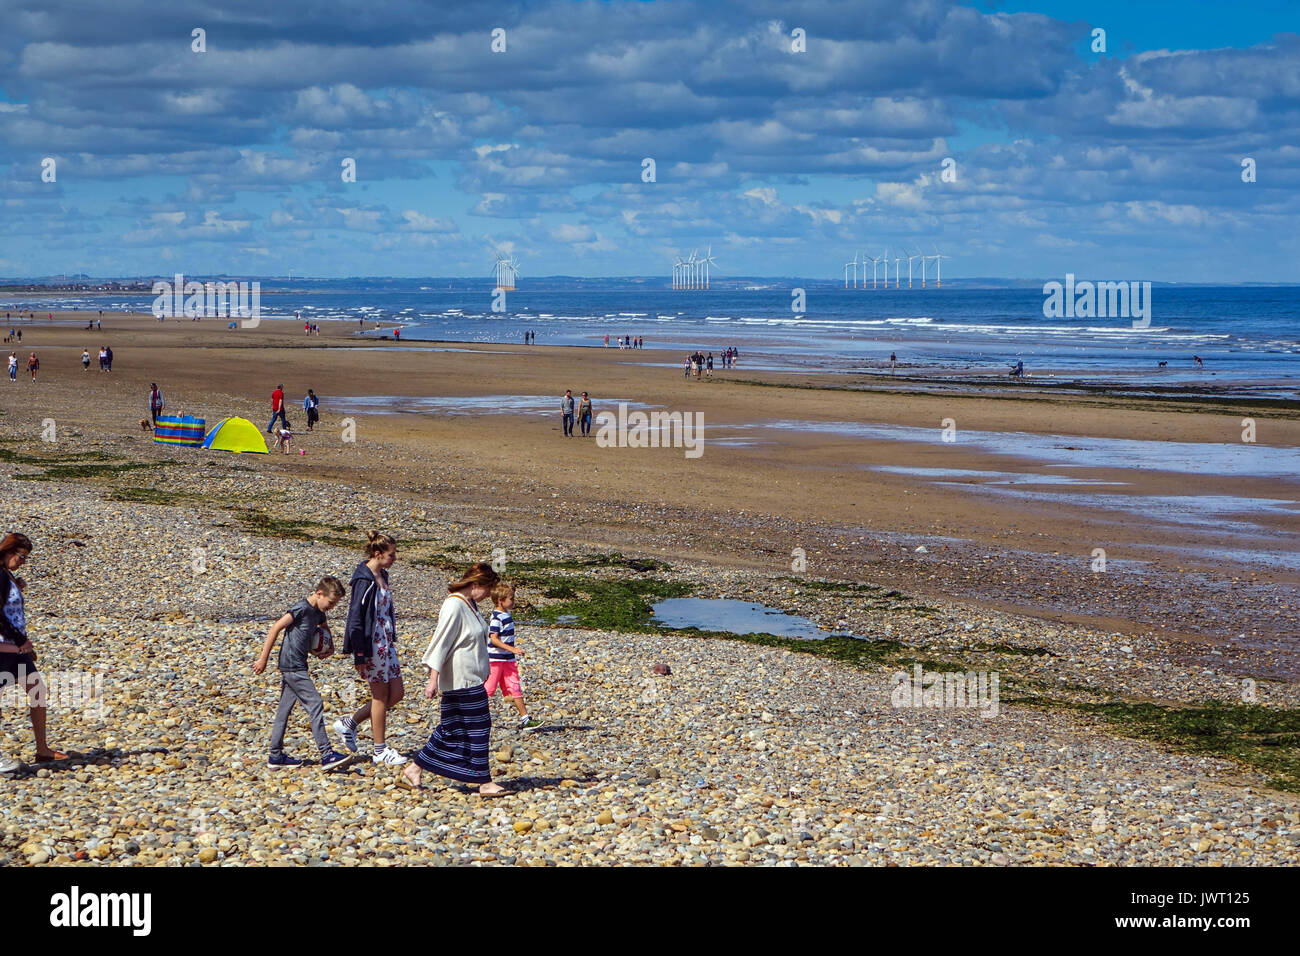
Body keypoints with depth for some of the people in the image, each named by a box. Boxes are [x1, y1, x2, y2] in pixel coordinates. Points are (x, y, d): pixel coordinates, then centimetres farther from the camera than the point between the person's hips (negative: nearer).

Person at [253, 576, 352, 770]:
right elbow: (276, 628, -18)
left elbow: (324, 627, 34)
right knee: (315, 705, -11)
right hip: (292, 666, -10)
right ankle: (327, 754, -12)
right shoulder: (302, 609, -16)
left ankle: (276, 756, 17)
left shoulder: (318, 612, 12)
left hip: (292, 667, 10)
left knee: (285, 709, 12)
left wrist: (330, 646, 14)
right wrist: (263, 659, -16)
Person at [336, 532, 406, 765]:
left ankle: (349, 724, 21)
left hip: (386, 643, 9)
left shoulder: (381, 576, 10)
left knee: (396, 693, 10)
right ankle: (381, 750, 13)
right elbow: (356, 619, -18)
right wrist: (359, 656, -18)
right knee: (381, 696, 1)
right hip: (372, 644, -9)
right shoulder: (364, 581, -17)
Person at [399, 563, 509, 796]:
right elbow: (440, 643, -21)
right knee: (477, 727, -4)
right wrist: (434, 679, -23)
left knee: (451, 729, 12)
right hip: (461, 680, -10)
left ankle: (413, 770, 18)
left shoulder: (470, 605, 11)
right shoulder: (453, 606, -18)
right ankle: (484, 783, 3)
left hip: (472, 679, 10)